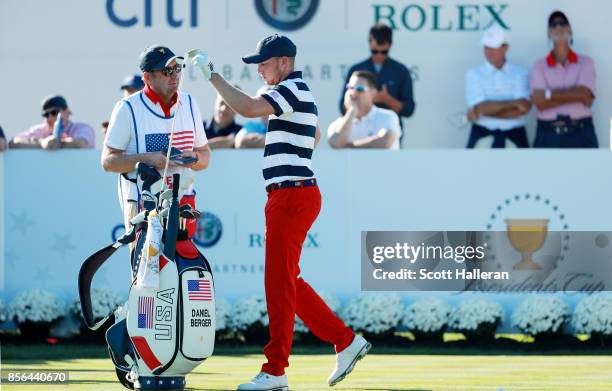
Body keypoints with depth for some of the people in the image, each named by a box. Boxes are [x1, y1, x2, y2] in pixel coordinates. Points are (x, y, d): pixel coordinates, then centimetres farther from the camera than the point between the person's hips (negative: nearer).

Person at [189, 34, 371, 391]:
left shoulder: (292, 91, -13)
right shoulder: (303, 93, 18)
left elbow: (248, 109, -29)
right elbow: (315, 134, 36)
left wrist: (212, 74, -22)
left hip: (292, 196, -10)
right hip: (288, 197, 10)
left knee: (279, 281, -7)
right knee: (288, 282, 14)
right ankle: (346, 341, 18)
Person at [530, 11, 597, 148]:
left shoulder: (585, 62, 7)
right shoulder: (539, 66, 7)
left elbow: (585, 94, -9)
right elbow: (539, 102, -8)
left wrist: (549, 94, -7)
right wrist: (575, 95, -9)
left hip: (581, 135, 0)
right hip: (548, 136, 0)